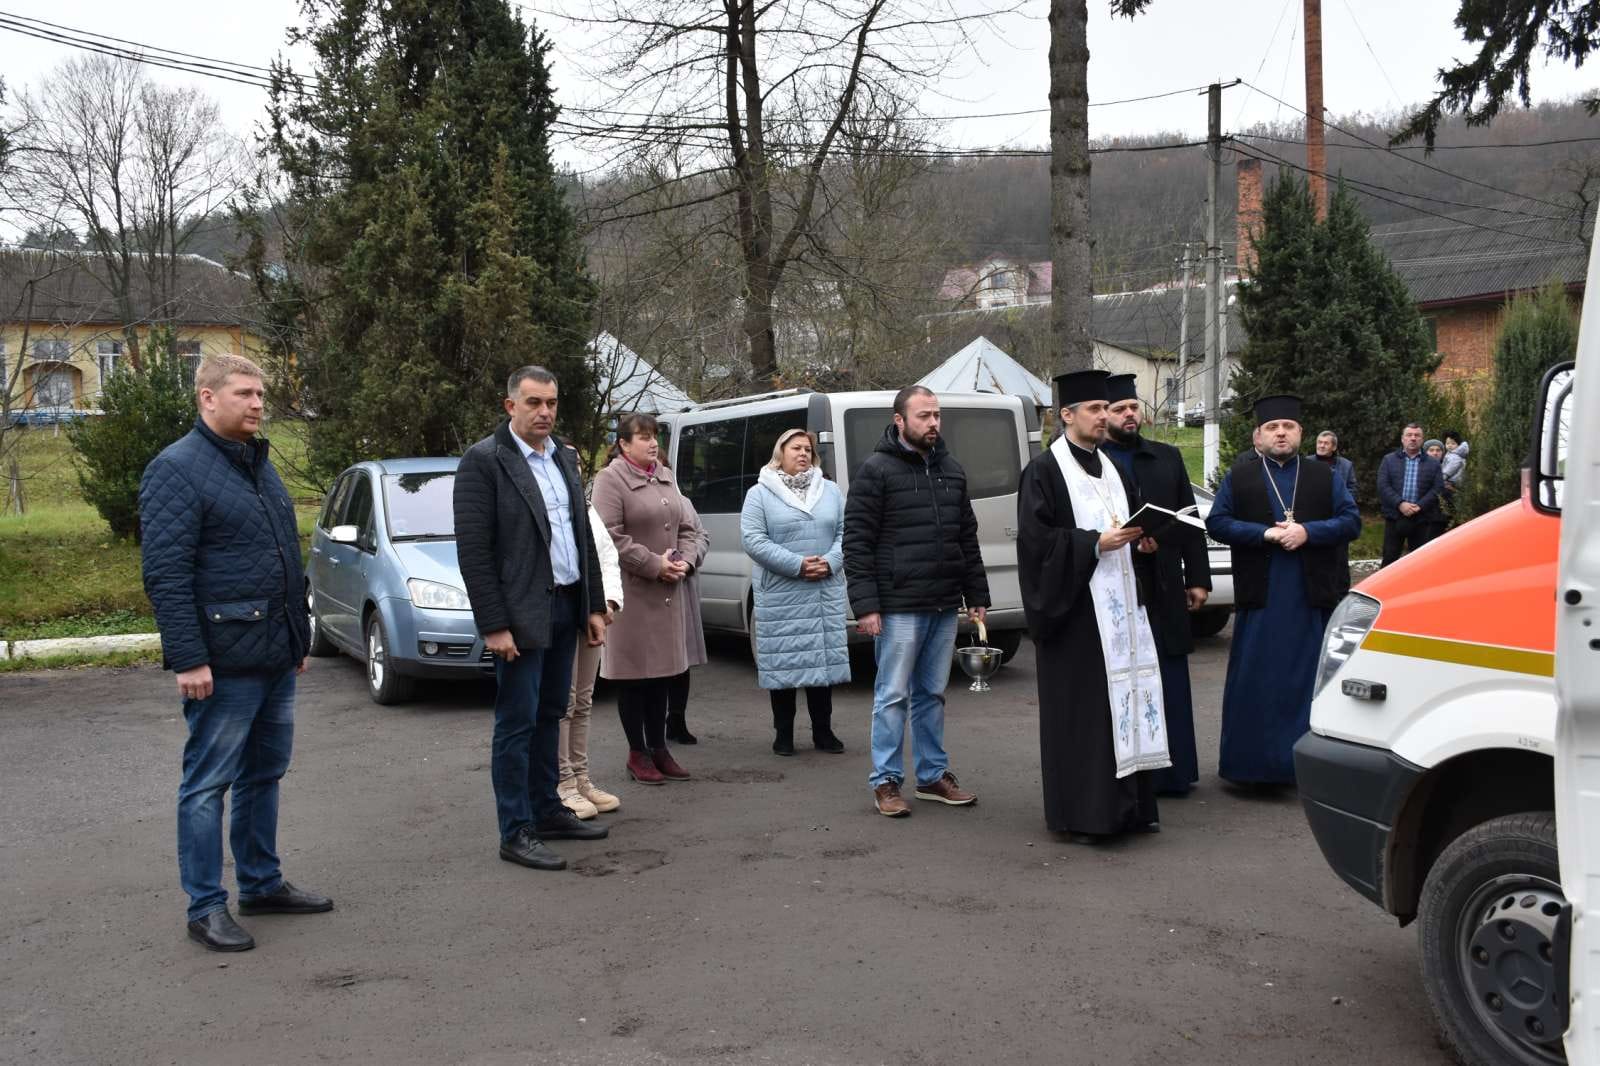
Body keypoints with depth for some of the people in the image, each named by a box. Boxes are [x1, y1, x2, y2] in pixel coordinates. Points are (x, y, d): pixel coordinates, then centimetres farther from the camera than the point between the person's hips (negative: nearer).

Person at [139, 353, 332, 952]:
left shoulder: (258, 464, 16)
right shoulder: (177, 469, -11)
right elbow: (165, 572, -17)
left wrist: (298, 638, 21)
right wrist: (187, 658, -21)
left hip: (276, 657, 9)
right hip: (224, 661, -8)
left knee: (264, 774, 16)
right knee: (209, 784, 0)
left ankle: (261, 884, 28)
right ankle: (206, 908, 8)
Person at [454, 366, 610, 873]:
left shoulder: (565, 457, 12)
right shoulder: (483, 461, -10)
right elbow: (472, 549, -14)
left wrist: (594, 605, 12)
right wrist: (494, 626, -17)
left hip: (566, 607, 7)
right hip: (521, 613, -7)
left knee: (550, 716, 15)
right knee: (516, 723, -1)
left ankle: (547, 810, 26)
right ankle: (515, 832, 6)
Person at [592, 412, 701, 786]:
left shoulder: (666, 477, 16)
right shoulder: (611, 479, -8)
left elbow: (685, 527, 19)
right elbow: (611, 536, -16)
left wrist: (684, 561, 1)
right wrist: (654, 564, -17)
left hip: (667, 592, 7)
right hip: (631, 592, -7)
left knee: (661, 673, 11)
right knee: (634, 675, 0)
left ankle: (659, 748, 20)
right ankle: (637, 754, 9)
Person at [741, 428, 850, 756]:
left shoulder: (830, 491, 13)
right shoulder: (760, 494, 0)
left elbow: (845, 532, 8)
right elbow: (753, 540, -10)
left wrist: (830, 562, -12)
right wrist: (797, 565, -17)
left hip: (826, 592, 4)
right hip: (780, 595, -3)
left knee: (825, 657, 7)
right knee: (783, 661, 0)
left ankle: (823, 731, 18)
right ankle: (783, 733, 12)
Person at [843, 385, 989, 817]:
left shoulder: (950, 469, 14)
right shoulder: (877, 470, -6)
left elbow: (968, 537, 19)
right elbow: (856, 541, -9)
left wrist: (977, 596, 15)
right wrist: (866, 605, -15)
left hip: (944, 607, 6)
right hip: (899, 607, -6)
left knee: (932, 694, 14)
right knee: (893, 695, 0)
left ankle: (933, 776, 23)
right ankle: (886, 782, 9)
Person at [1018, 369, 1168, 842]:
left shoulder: (1112, 468, 17)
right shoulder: (1044, 470, -5)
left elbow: (1133, 522, 26)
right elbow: (1035, 538, -13)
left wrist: (1143, 542, 5)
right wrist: (1095, 543, -18)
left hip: (1121, 606, 7)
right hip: (1074, 608, -7)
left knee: (1126, 697, 7)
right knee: (1079, 709, -5)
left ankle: (1129, 805, 15)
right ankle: (1082, 813, 2)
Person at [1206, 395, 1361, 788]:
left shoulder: (1326, 477, 10)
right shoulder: (1238, 478, 8)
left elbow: (1351, 521, 2)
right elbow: (1216, 522, 0)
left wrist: (1307, 531, -14)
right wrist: (1265, 534, -12)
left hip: (1314, 599, 1)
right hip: (1260, 599, -1)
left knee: (1311, 680, 3)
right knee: (1257, 682, 0)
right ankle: (1256, 763, 7)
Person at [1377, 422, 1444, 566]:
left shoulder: (1433, 464, 10)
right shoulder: (1389, 460, 9)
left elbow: (1437, 489, -1)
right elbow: (1383, 486, -2)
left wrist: (1420, 506, -15)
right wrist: (1400, 504, -15)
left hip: (1421, 520, 1)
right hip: (1394, 518, 0)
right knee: (1389, 558, 1)